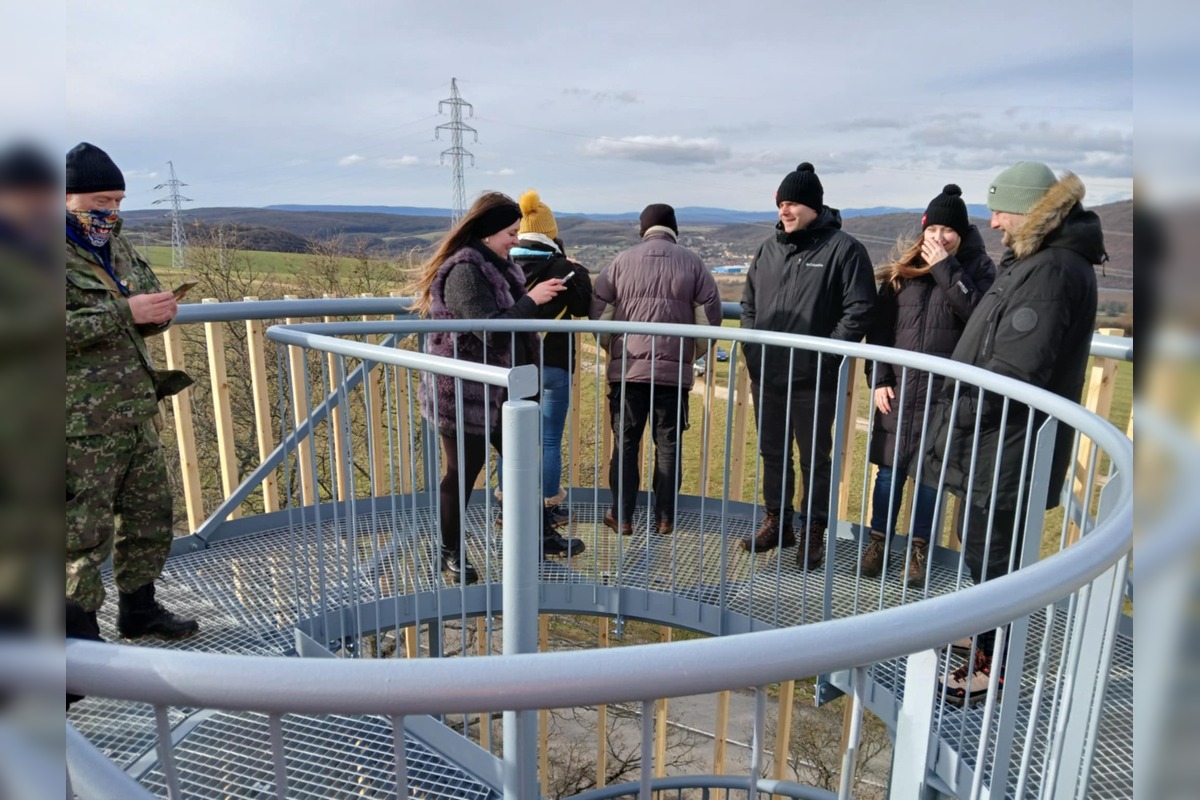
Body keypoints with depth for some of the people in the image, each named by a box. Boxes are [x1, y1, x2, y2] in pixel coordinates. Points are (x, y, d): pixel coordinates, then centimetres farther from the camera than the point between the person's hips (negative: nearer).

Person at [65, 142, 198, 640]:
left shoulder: (118, 248, 14)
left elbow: (150, 294, 22)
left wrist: (159, 312, -1)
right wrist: (124, 312, -24)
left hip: (138, 415, 8)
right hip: (83, 426, -8)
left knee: (151, 517, 16)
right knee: (84, 532, 0)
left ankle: (139, 610, 32)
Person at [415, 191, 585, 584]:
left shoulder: (495, 265, 10)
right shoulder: (464, 271, -20)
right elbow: (490, 328, -27)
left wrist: (539, 294, 6)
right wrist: (532, 300, -22)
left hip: (498, 390, 9)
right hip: (464, 393, -9)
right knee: (462, 473, 4)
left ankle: (541, 535, 29)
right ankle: (450, 551, 22)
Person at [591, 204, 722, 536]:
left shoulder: (622, 261, 2)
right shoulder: (692, 262, 2)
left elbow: (599, 311, 2)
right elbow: (710, 315, 1)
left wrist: (612, 349, 18)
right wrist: (693, 352, 16)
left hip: (626, 368, 0)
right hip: (675, 370, 0)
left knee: (626, 443, 8)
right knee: (668, 444, 9)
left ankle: (622, 516, 14)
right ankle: (665, 518, 15)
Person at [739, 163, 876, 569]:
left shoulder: (843, 248, -7)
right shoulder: (769, 248, 11)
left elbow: (859, 309, -11)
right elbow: (749, 303, 18)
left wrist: (826, 356, -16)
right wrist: (751, 348, 6)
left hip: (814, 380, -5)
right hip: (765, 376, 6)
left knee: (814, 458, 5)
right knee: (773, 453, 15)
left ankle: (813, 532, 20)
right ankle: (776, 521, 31)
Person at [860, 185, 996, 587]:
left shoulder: (978, 268, 0)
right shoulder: (902, 269, 6)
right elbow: (879, 328, 6)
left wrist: (945, 268, -18)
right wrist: (877, 380, -2)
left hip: (945, 394, -2)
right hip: (897, 390, 2)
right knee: (890, 469, 10)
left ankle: (919, 550, 22)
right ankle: (879, 541, 25)